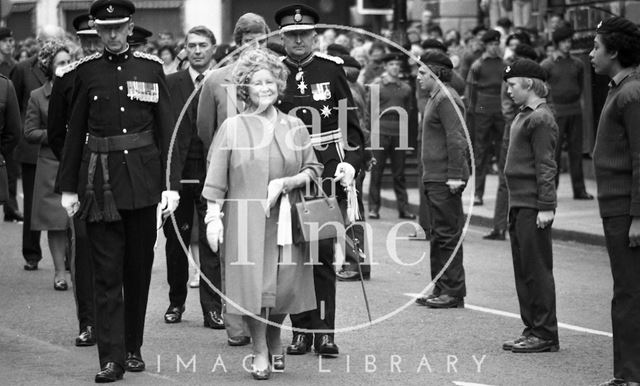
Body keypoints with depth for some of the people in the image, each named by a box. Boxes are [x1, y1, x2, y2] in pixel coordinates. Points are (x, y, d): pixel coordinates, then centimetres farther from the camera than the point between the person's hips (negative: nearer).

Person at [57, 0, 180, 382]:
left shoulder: (151, 67, 3)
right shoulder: (87, 71, 4)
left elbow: (168, 128, 2)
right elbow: (75, 132, 7)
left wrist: (172, 184, -5)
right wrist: (69, 188, 5)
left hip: (142, 178, 1)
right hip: (100, 180, -1)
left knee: (139, 267, 9)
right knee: (107, 271, -3)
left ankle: (133, 348, 22)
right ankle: (112, 358, -4)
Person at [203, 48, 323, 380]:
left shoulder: (295, 127, 9)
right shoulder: (232, 128, 4)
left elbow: (314, 170, 9)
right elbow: (216, 179, 2)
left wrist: (286, 182, -8)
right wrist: (213, 216, -7)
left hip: (285, 220, 2)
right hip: (246, 219, -2)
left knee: (285, 287, -1)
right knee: (253, 285, -8)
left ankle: (275, 340, 28)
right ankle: (260, 352, 9)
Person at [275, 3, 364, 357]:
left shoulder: (332, 68, 4)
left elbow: (351, 122, 8)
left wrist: (350, 162, -5)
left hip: (328, 171, -1)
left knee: (324, 253, -5)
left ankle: (324, 331, -1)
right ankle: (301, 330, 11)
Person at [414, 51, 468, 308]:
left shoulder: (446, 99, -14)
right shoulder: (435, 98, 18)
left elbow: (457, 140, -20)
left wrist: (455, 176, -23)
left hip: (445, 180, -11)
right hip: (434, 179, 11)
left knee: (448, 235, -8)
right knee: (438, 236, 13)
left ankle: (454, 293, -5)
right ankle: (440, 290, 19)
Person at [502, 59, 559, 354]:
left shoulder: (541, 119, -13)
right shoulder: (523, 116, 15)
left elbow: (546, 166, -17)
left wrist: (546, 207, -20)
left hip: (533, 207, -10)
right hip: (518, 204, 10)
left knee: (537, 270, -5)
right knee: (523, 271, 13)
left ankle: (545, 335, 0)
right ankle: (531, 329, 19)